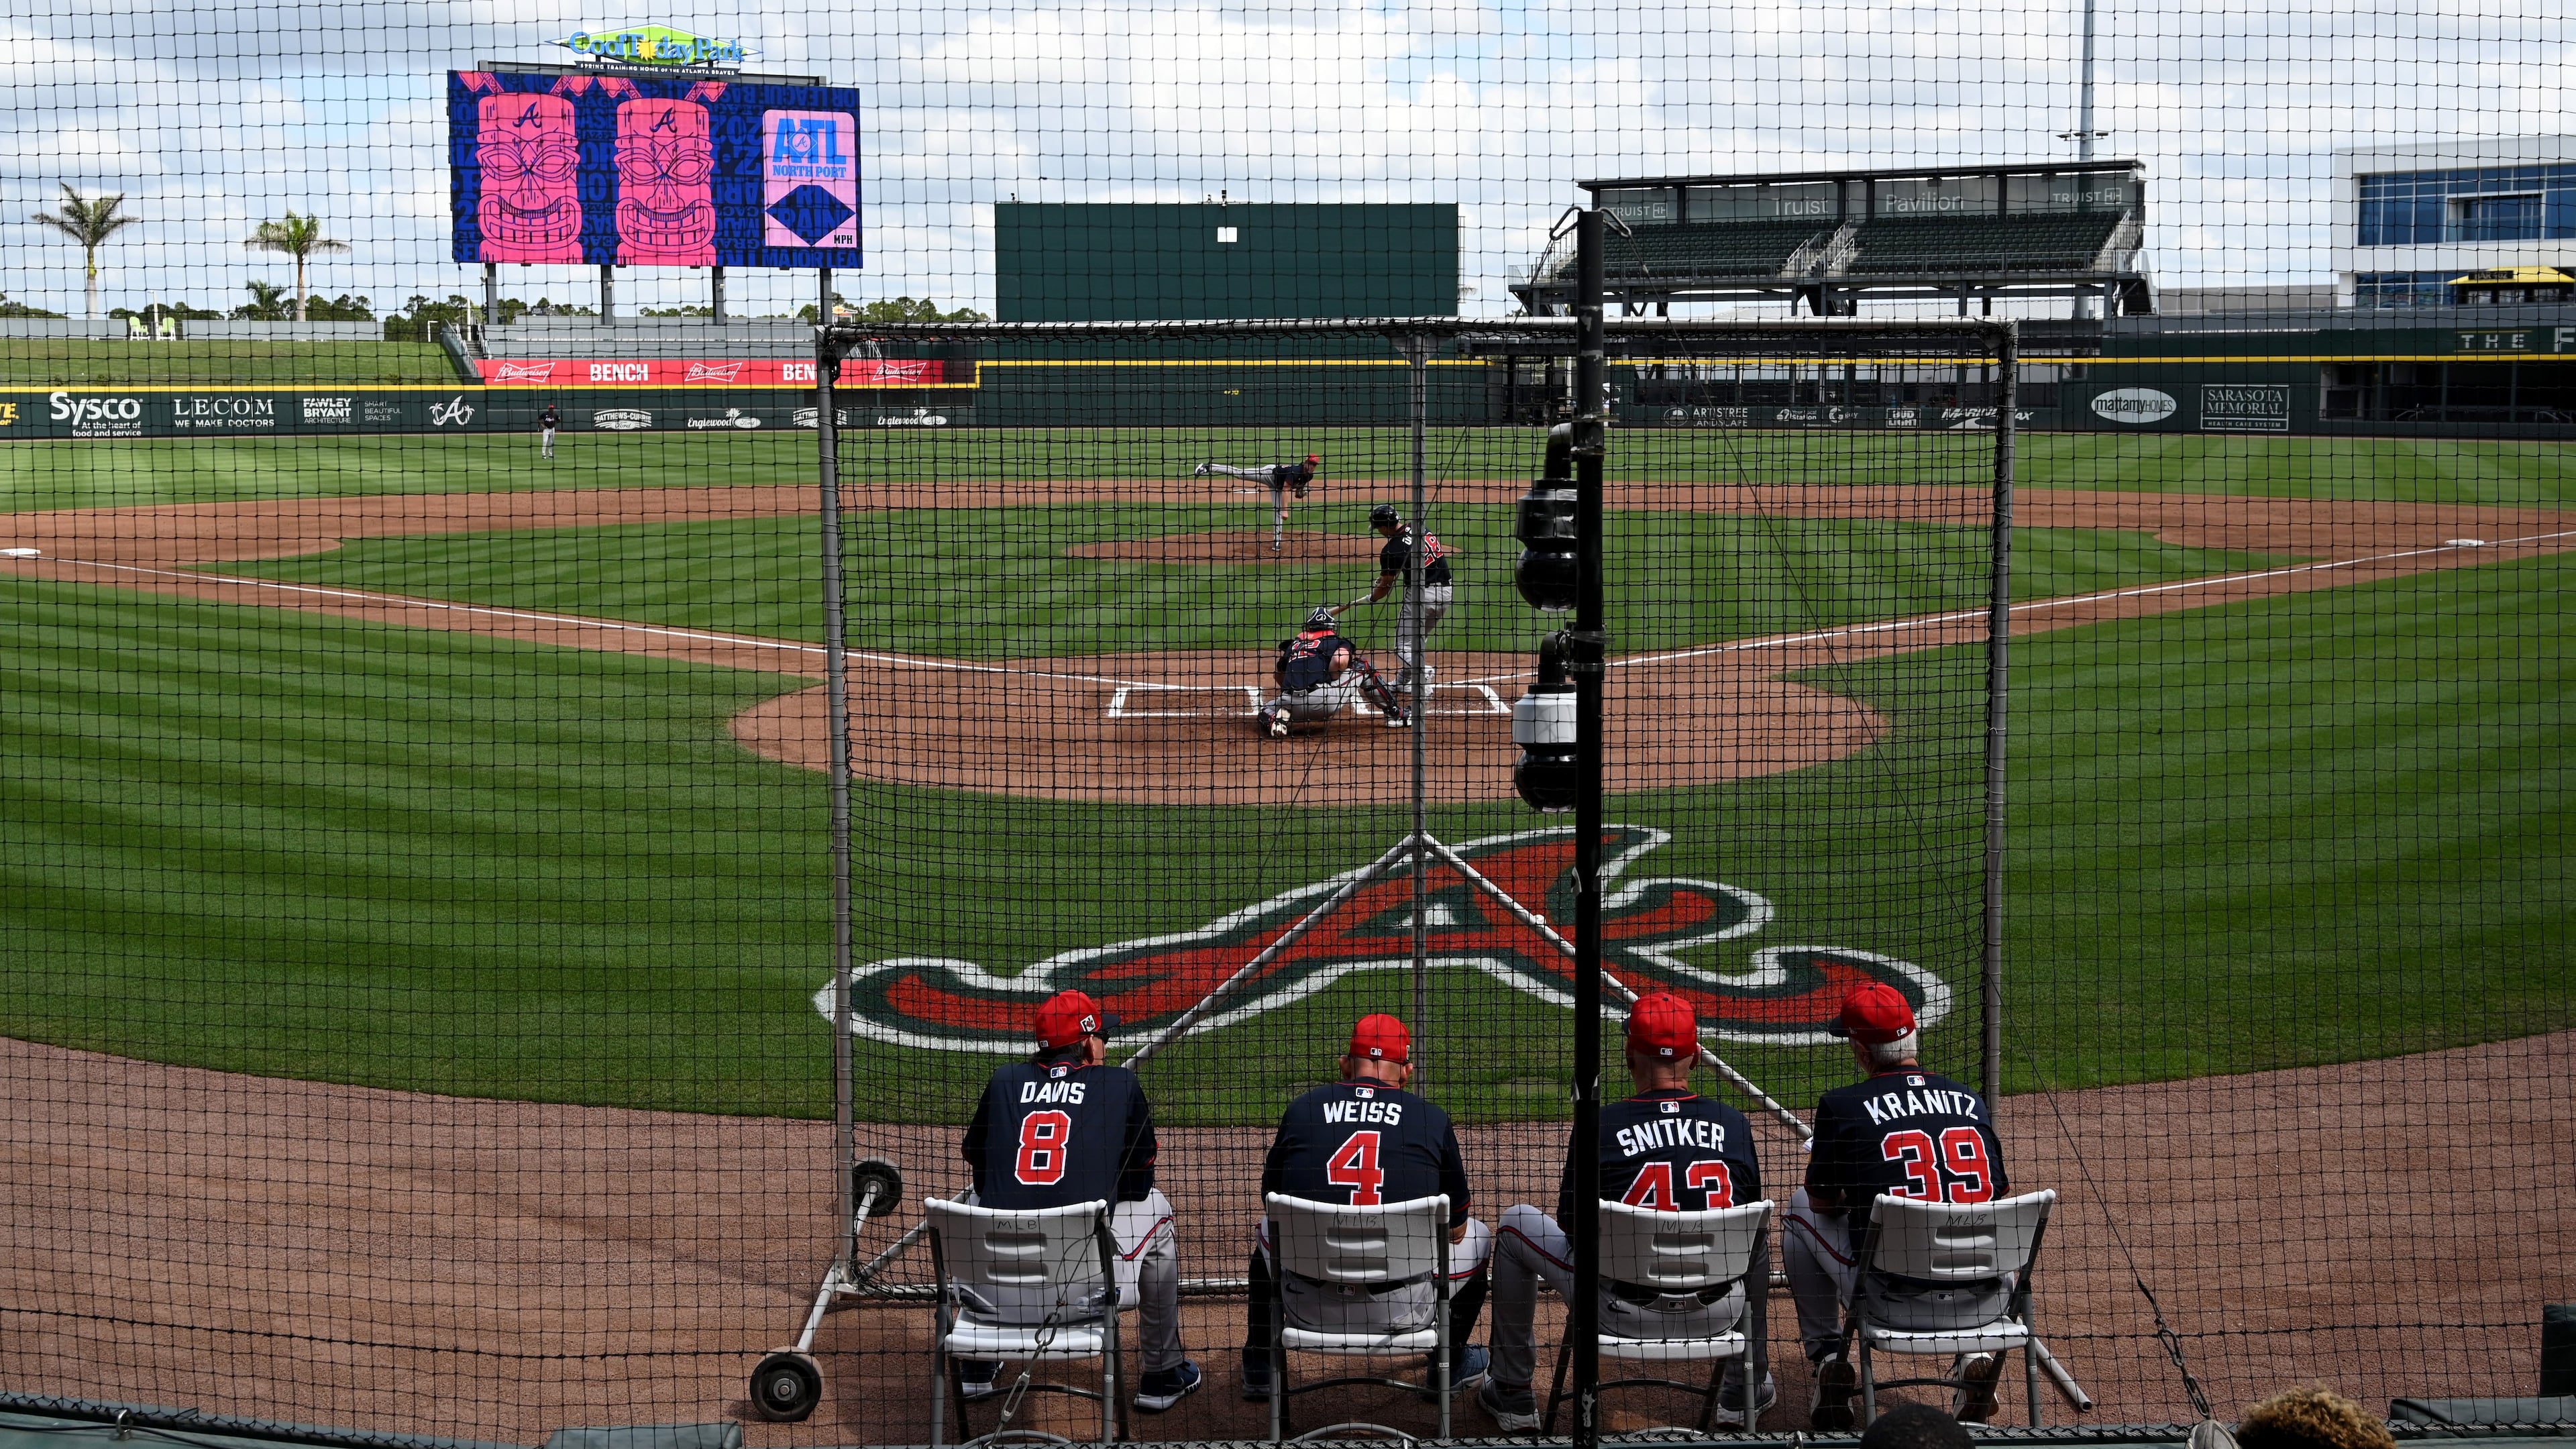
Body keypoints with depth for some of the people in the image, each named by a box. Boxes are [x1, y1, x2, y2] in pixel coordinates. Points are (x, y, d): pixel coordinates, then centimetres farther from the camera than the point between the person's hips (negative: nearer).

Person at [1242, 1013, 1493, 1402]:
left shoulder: (1301, 1108, 2)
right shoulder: (1433, 1120, -2)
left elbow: (1272, 1198, 16)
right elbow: (1456, 1228, 8)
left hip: (1309, 1307, 2)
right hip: (1402, 1311, -2)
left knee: (1268, 1230, 36)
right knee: (1479, 1236, 27)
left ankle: (1258, 1368, 41)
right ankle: (1450, 1364, 39)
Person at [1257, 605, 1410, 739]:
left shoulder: (1294, 643, 26)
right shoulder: (1336, 641, 14)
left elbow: (1277, 674, 23)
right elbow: (1340, 661, -9)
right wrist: (1330, 681, 9)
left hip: (1292, 704, 3)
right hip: (1323, 702, -3)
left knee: (1265, 709, 37)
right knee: (1362, 667, 17)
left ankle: (1273, 719, -1)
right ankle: (1395, 713, 17)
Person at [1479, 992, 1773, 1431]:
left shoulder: (1600, 1126, -10)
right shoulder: (1736, 1125, -2)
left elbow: (1570, 1226, 1)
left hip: (1621, 1313, -3)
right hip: (1719, 1315, 3)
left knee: (1516, 1224, 18)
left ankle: (1512, 1396, 24)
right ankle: (1748, 1388, 42)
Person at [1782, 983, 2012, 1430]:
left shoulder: (1842, 1105, -4)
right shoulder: (1970, 1100, 7)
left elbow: (1823, 1200, 8)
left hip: (1895, 1304, -3)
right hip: (1985, 1300, 3)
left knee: (1800, 1209, 22)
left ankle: (1828, 1358, 18)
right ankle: (1978, 1352, 18)